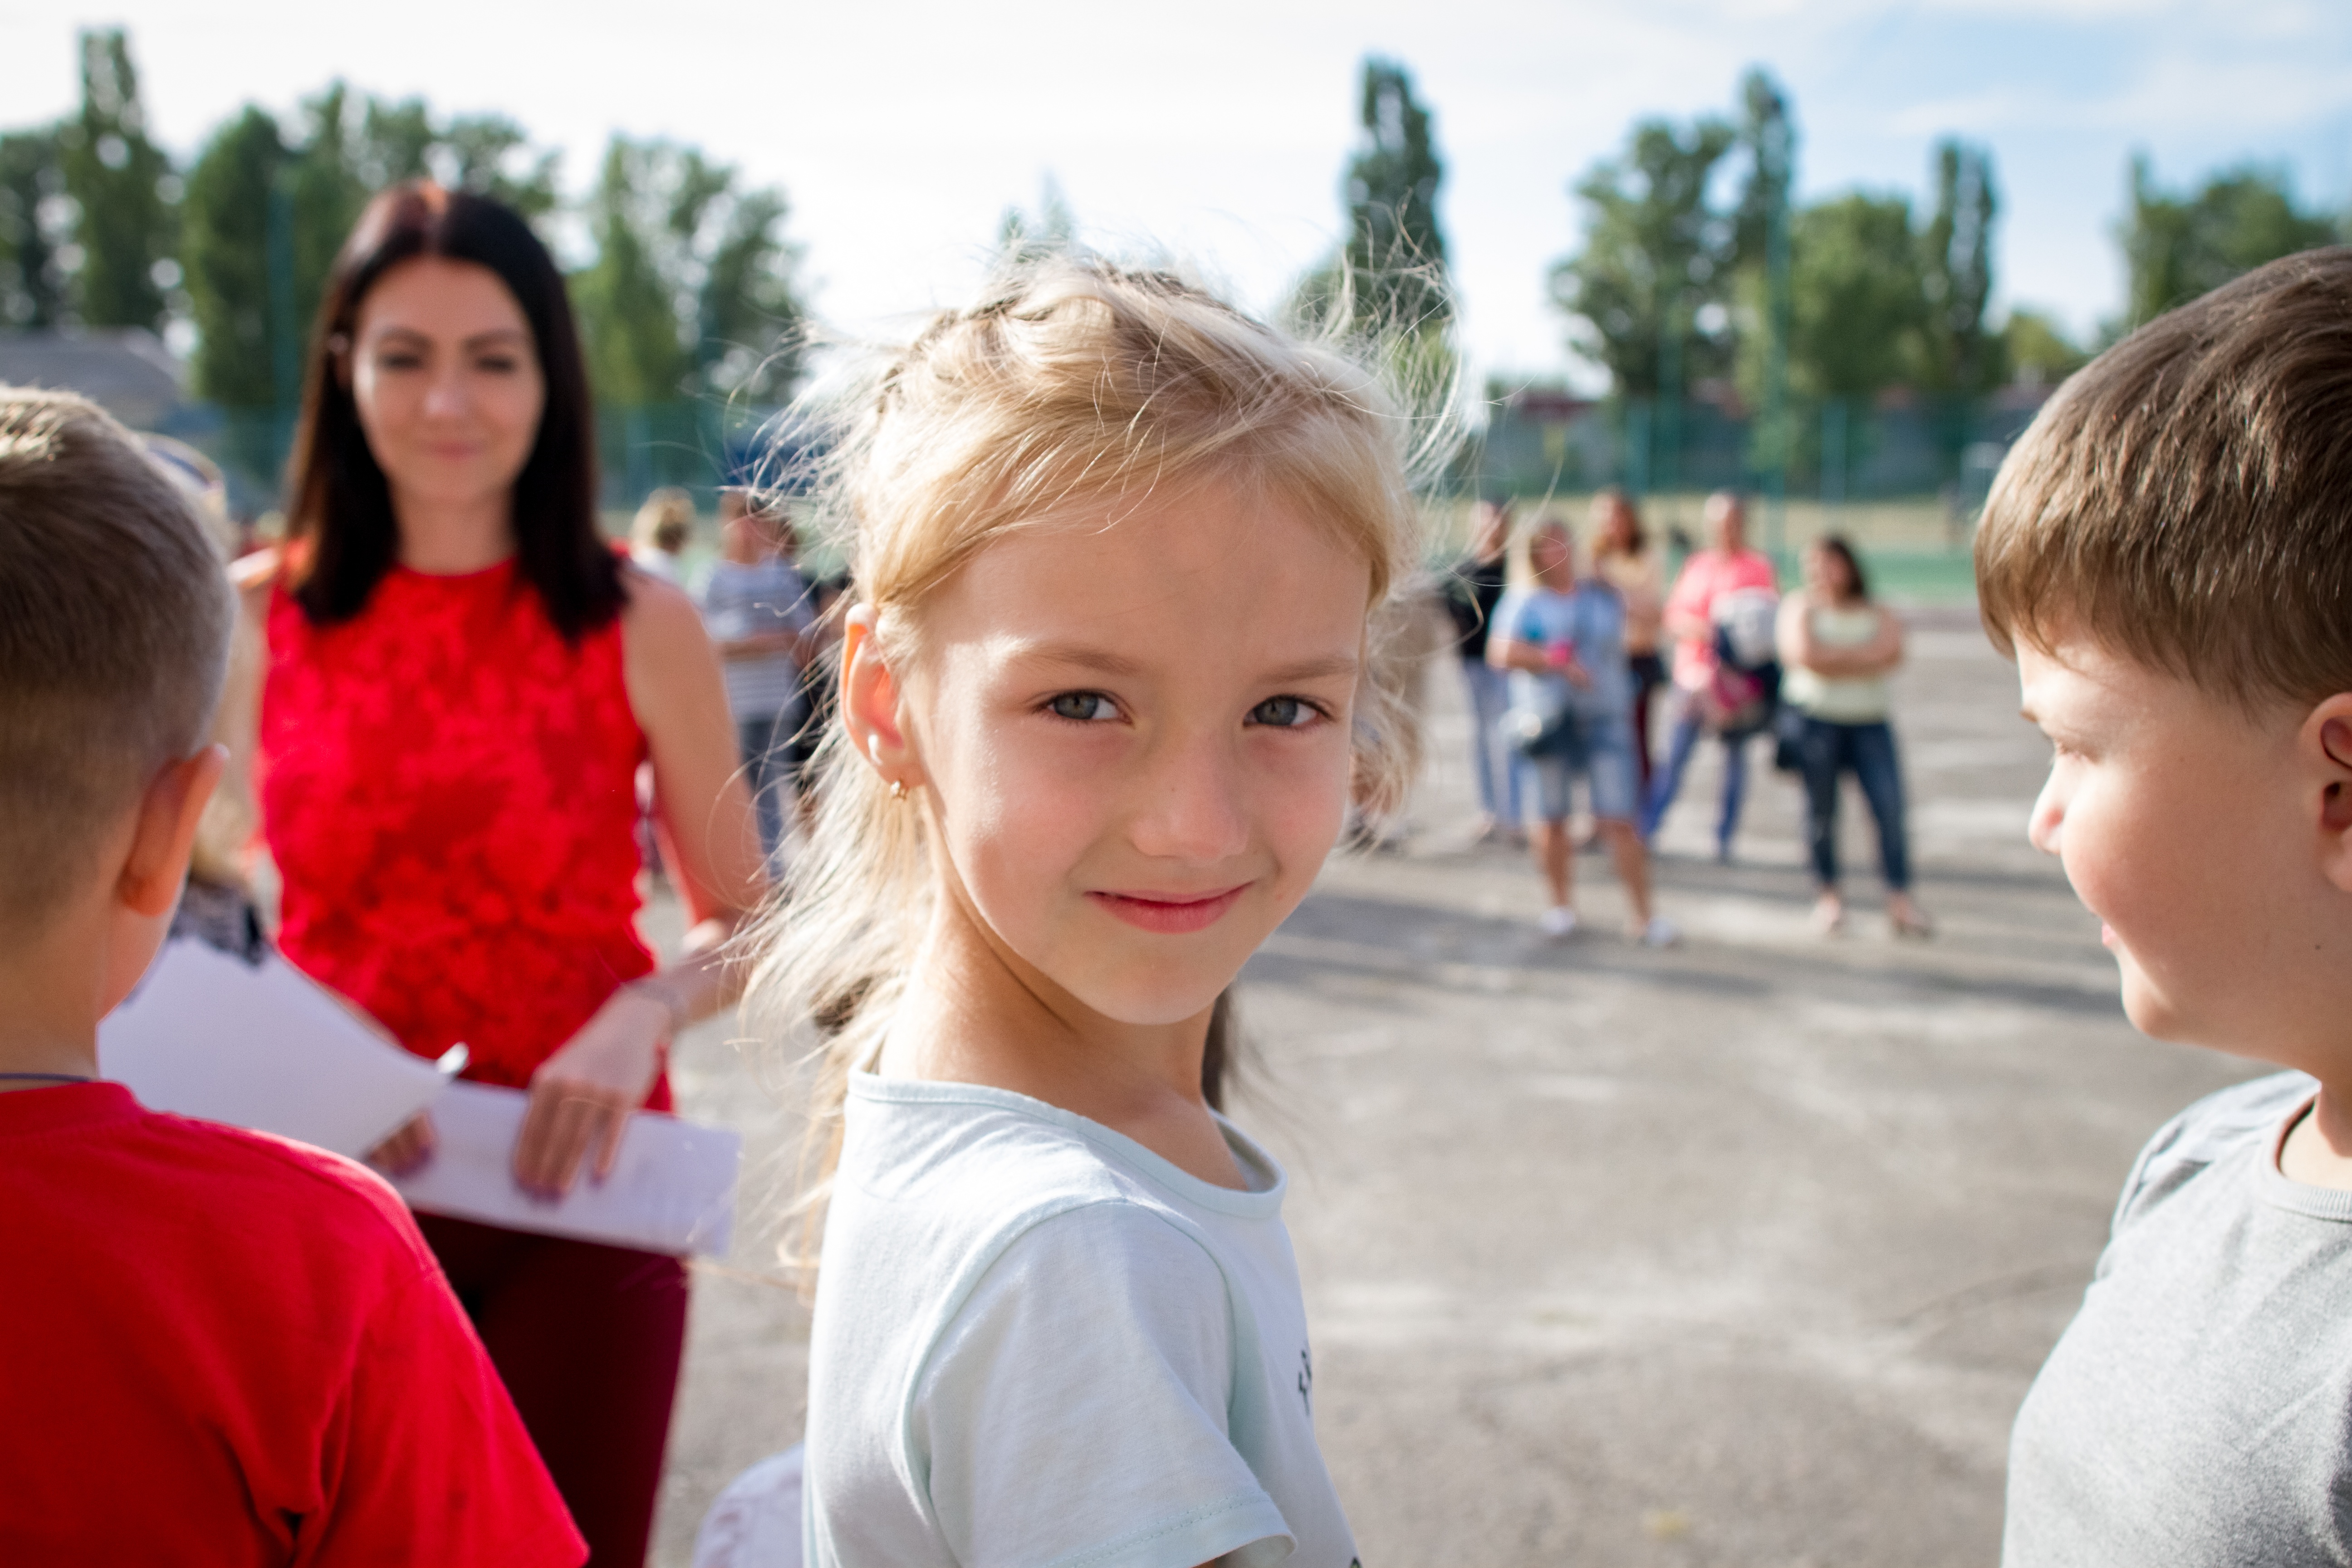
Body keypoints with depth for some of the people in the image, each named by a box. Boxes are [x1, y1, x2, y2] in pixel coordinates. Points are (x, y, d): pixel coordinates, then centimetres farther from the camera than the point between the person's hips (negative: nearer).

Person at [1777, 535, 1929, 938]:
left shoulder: (1880, 614, 13)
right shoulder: (1800, 607, 8)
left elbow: (1891, 653, -7)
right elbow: (1803, 654, -10)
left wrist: (1833, 657, -8)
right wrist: (1862, 658, -3)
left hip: (1869, 723, 1)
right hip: (1815, 719, -1)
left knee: (1889, 804, -10)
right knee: (1821, 809, 1)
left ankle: (1901, 900, -7)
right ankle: (1828, 896, 13)